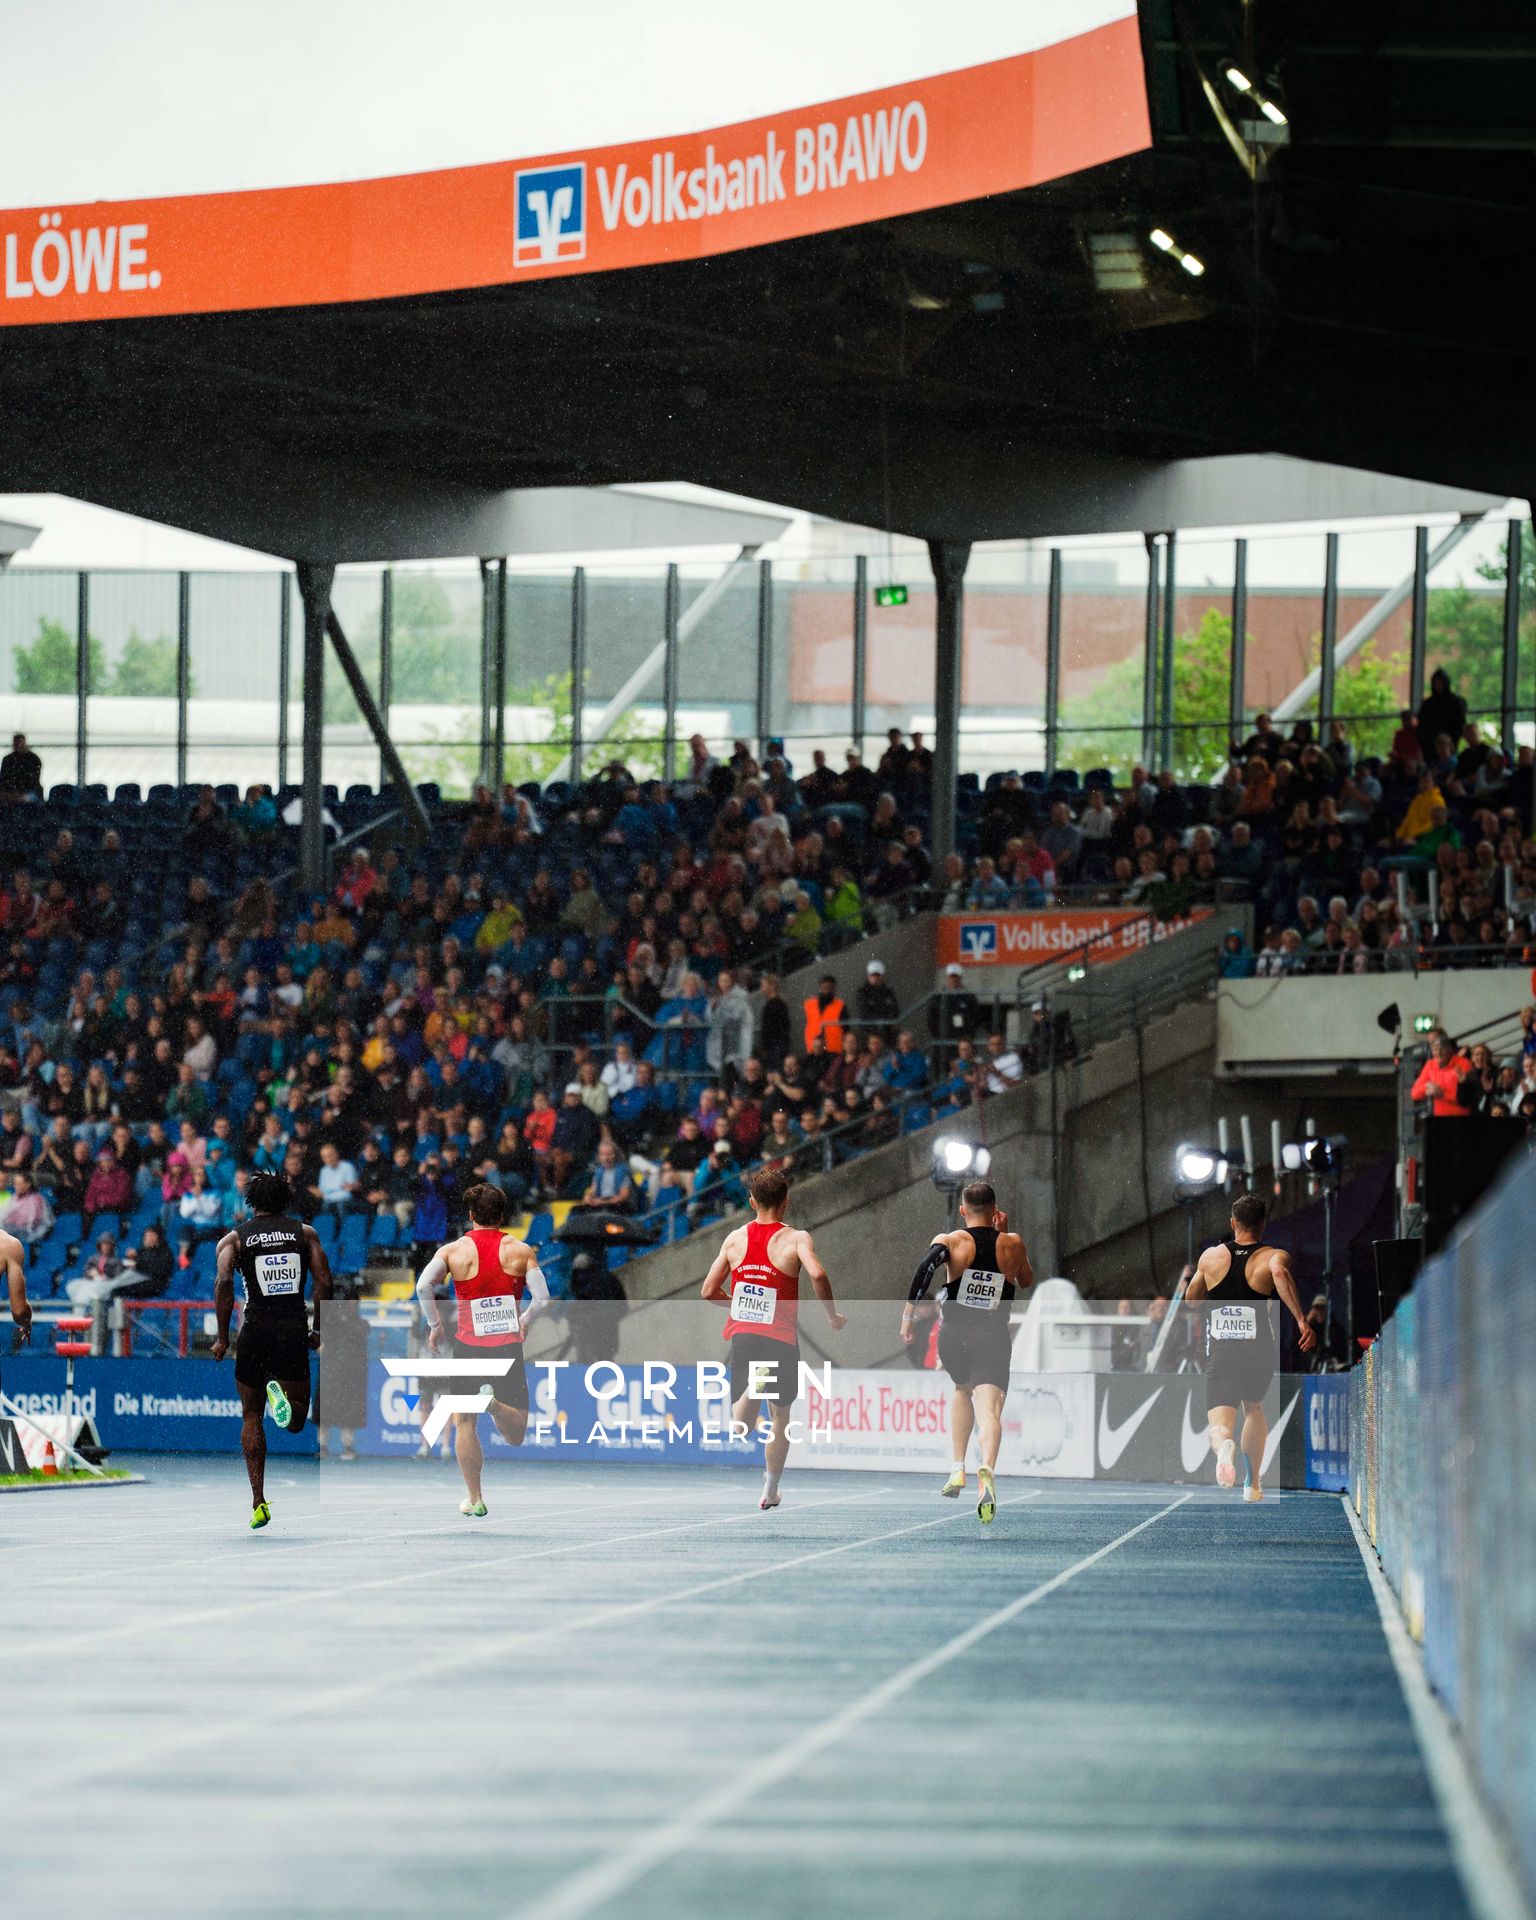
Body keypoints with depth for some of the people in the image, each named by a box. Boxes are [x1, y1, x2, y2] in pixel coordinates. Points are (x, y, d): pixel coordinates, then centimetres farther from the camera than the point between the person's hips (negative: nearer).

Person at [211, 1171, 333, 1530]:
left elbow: (224, 1280, -10)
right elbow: (324, 1282, 0)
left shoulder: (234, 1238, 7)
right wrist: (316, 1330, 10)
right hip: (294, 1329, 0)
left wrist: (223, 1337, -7)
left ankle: (259, 1502, 7)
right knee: (295, 1421, 8)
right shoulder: (305, 1232, 11)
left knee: (251, 1416, 15)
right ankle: (284, 1399, -30)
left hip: (256, 1329, 0)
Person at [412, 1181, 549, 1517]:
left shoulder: (454, 1250, -1)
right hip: (508, 1347, 0)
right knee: (516, 1436, 4)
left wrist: (434, 1325, 0)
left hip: (468, 1347, 0)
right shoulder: (521, 1251, 1)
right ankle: (494, 1401, -28)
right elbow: (542, 1299, -3)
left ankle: (474, 1499, 9)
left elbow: (423, 1286, -14)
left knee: (465, 1424, 12)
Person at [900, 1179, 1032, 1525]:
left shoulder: (949, 1241, 0)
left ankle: (958, 1469, 23)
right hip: (994, 1340, -1)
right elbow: (1027, 1281, 26)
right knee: (988, 1409, -14)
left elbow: (926, 1267, -20)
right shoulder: (1012, 1246, 7)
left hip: (954, 1337, 1)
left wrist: (908, 1315, -17)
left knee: (963, 1391, 30)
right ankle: (987, 1470, -43)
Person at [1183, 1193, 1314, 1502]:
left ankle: (1225, 1445, -44)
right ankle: (1253, 1484, 30)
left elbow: (1191, 1298, 21)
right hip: (1259, 1354, 0)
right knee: (1254, 1408, 29)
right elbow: (1280, 1273, -26)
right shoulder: (1273, 1256, -2)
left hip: (1219, 1355, 0)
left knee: (1220, 1426, -7)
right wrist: (1302, 1321, -31)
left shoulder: (1211, 1256, 8)